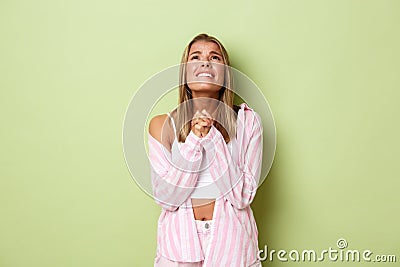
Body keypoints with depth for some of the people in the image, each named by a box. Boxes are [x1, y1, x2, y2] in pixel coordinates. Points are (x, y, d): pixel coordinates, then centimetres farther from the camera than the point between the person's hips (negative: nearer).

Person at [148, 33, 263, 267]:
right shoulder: (162, 124, -6)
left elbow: (242, 197, -12)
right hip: (179, 241, 0)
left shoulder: (247, 121, -7)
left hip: (231, 240, 0)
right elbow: (166, 198, -11)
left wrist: (213, 137, -21)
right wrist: (194, 141, -21)